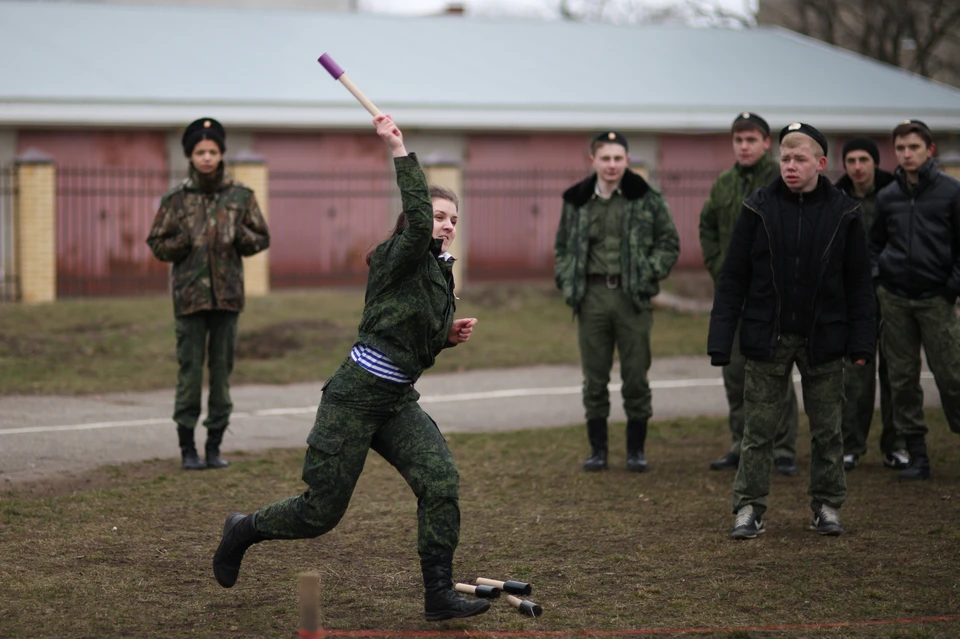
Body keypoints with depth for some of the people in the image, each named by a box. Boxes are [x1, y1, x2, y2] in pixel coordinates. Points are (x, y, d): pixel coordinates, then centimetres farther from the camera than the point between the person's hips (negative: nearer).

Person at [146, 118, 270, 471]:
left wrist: (240, 237, -8)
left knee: (223, 369, 5)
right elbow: (157, 243, 7)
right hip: (190, 295, -2)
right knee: (190, 369, -2)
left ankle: (214, 446, 14)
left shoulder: (240, 195, 6)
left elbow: (262, 238, 12)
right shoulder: (176, 199, 3)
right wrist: (185, 243, -10)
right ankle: (187, 448, 5)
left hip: (227, 294, 2)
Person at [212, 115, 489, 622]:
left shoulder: (440, 273, 15)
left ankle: (439, 594, -11)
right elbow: (416, 222, -34)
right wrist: (400, 151, -36)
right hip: (355, 395, -7)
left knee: (441, 480, -15)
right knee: (322, 510, 0)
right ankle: (244, 530, 29)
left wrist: (448, 337, 9)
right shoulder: (400, 258, -10)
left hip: (398, 403, 7)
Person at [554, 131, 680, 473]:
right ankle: (597, 449, 13)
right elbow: (562, 246, 17)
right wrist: (567, 283, 5)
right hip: (592, 297, 2)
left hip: (632, 297, -2)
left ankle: (636, 450, 12)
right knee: (594, 379, 5)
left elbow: (669, 242, 5)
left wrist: (648, 276, -6)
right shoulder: (576, 202, 7)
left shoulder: (647, 200, 0)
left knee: (636, 377, 1)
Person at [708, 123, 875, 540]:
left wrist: (861, 341, -1)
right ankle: (750, 509, 10)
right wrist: (720, 342, -6)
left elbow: (858, 282, 5)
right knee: (758, 429, 2)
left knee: (826, 429, 8)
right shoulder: (759, 209, -3)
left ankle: (826, 506, 20)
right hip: (767, 338, -1)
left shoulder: (843, 213, 0)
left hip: (822, 338, 1)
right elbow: (732, 278, -1)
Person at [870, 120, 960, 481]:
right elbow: (875, 243, 21)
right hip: (894, 299, 3)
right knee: (902, 379, 3)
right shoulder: (887, 197, 9)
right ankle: (916, 455, 9)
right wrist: (876, 279, 7)